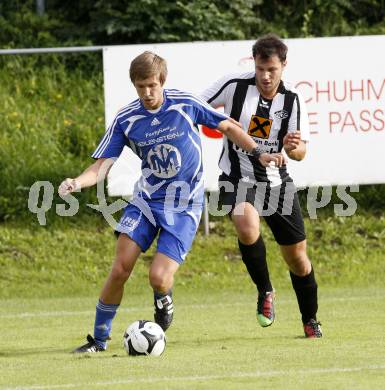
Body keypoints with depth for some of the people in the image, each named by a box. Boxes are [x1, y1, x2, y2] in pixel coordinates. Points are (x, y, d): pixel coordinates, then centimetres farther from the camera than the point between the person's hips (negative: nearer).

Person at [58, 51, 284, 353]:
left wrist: (259, 153, -6)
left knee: (158, 278, -17)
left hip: (184, 207, -2)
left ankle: (164, 300, 21)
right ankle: (99, 339, 5)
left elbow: (227, 127, 4)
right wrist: (76, 183, -28)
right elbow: (101, 167, -8)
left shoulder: (186, 104, -10)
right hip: (146, 201, 2)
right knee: (120, 269, -11)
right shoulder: (125, 120, -6)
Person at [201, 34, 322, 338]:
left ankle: (311, 320, 31)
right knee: (248, 228, -33)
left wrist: (294, 147, -27)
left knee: (297, 255, 7)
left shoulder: (292, 100, -5)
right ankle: (265, 291, -8)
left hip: (277, 181, 3)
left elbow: (301, 153, -6)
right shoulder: (235, 86, -12)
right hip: (237, 179, -3)